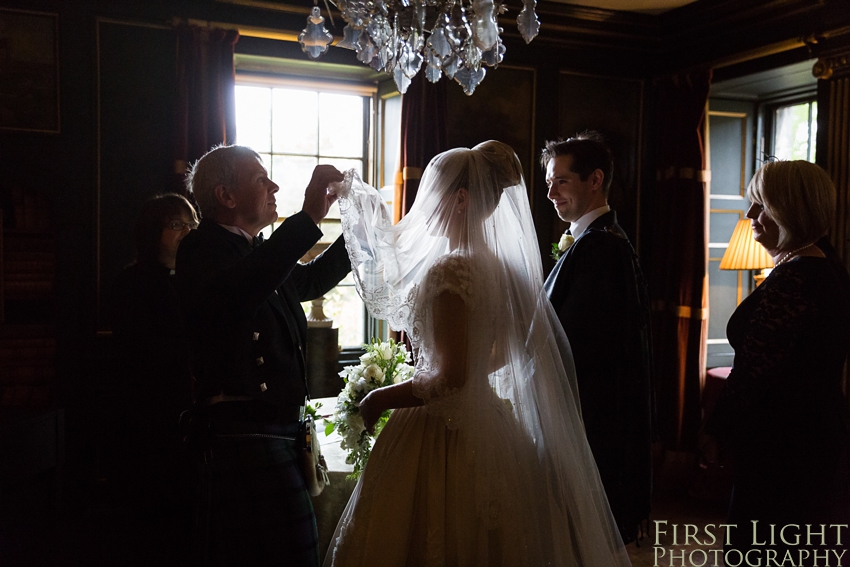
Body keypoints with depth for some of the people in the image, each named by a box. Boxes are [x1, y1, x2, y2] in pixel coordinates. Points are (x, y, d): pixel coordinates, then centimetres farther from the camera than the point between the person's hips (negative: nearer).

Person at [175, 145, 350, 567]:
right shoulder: (202, 251, -9)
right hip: (244, 434, -9)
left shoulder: (258, 254, 17)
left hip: (280, 432, 9)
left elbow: (311, 280, 36)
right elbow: (234, 293, -33)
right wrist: (309, 219, -34)